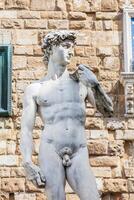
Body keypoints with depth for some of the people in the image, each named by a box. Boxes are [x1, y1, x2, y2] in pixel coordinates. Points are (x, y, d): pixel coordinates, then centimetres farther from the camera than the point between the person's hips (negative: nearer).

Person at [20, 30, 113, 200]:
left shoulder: (81, 82, 18)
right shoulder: (34, 89, 11)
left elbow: (108, 111, 14)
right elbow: (26, 130, 4)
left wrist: (95, 85, -2)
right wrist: (28, 164, -11)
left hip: (78, 157, 2)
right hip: (50, 152, -2)